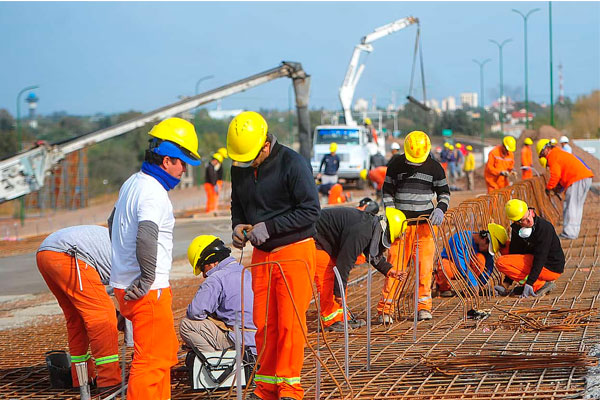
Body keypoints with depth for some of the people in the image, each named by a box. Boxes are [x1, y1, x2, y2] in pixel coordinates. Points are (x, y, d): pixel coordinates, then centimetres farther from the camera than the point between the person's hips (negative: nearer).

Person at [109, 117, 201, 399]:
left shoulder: (132, 183, 13)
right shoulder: (154, 193, -18)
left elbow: (113, 223, 28)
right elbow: (147, 237, -35)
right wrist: (147, 279, -23)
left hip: (124, 282, 10)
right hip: (148, 291, -10)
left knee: (166, 350, 20)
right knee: (153, 358, -7)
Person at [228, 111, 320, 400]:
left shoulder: (292, 164, -15)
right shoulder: (239, 168, 6)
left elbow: (310, 210, -16)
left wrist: (268, 227, -19)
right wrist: (238, 225, -1)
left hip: (294, 251, -6)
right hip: (262, 254, 6)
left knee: (290, 322, -7)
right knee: (263, 323, 6)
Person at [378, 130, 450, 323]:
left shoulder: (434, 167, 4)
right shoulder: (396, 166, 4)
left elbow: (444, 192, 12)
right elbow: (387, 191, 9)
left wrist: (440, 209, -7)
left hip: (425, 221, 1)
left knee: (425, 265, -3)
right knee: (395, 265, -7)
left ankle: (424, 306, 7)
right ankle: (385, 308, -5)